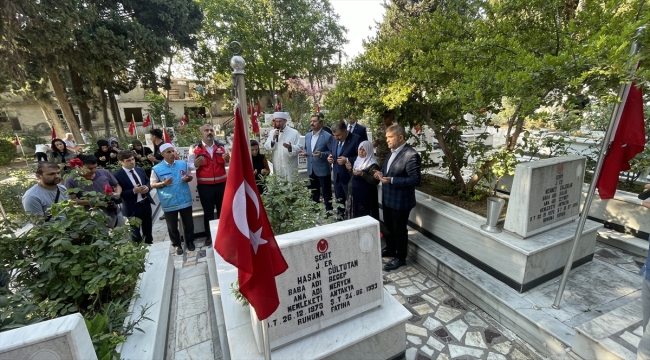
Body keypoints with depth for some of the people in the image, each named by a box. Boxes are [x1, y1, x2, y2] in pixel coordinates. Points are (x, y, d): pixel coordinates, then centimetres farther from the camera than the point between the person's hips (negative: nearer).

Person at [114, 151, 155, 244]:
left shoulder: (140, 170, 3)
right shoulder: (117, 175, -16)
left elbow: (148, 181, 14)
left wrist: (147, 187, -8)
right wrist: (134, 191, -27)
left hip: (146, 203, 6)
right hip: (133, 207, -6)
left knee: (148, 228, 23)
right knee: (135, 233, 13)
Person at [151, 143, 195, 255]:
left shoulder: (183, 164, 1)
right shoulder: (157, 169, -7)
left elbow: (190, 177, 11)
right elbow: (152, 185, -1)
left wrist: (187, 179, -12)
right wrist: (163, 184, -19)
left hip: (185, 200, 2)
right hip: (169, 203, -2)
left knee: (188, 223, 14)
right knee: (172, 226, 11)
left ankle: (190, 241, 33)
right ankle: (177, 244, 30)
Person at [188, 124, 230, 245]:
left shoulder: (222, 146, 2)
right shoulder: (195, 148, -5)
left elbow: (228, 163, 7)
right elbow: (189, 165, -3)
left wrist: (227, 160, -15)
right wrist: (196, 164, -24)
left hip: (221, 183, 2)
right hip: (204, 185, -2)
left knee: (222, 210, 15)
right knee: (208, 212, 10)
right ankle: (209, 235, 26)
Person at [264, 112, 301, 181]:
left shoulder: (294, 132, -3)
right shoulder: (272, 132, 9)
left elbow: (299, 148, -8)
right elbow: (266, 147, 4)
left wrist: (290, 147, -28)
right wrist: (273, 138, -12)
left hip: (290, 167, -3)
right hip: (277, 167, 3)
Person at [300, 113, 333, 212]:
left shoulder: (327, 136, -11)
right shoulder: (307, 136, 9)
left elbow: (332, 152, -11)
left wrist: (321, 154, -25)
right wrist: (304, 152, -3)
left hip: (323, 170, -6)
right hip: (311, 169, 7)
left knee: (326, 193, 6)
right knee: (314, 193, 20)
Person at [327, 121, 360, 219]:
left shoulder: (356, 139, -16)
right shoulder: (334, 139, 4)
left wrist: (347, 160, -24)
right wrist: (330, 157, -3)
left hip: (349, 177, -6)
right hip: (337, 176, 6)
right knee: (339, 201, 19)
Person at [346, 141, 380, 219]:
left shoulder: (372, 164, -17)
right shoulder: (358, 160, 8)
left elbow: (375, 181, -22)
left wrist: (363, 174, -29)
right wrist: (351, 168, 2)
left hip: (367, 195, -8)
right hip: (356, 193, 8)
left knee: (365, 217, -2)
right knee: (357, 214, 16)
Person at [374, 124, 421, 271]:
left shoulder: (411, 155, -21)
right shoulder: (392, 152, 7)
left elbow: (415, 179, -24)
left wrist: (391, 180, -30)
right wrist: (381, 173, -3)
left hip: (400, 200, -9)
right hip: (387, 198, 9)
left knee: (400, 230, 9)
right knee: (389, 226, 23)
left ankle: (400, 258, 28)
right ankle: (390, 250, 44)